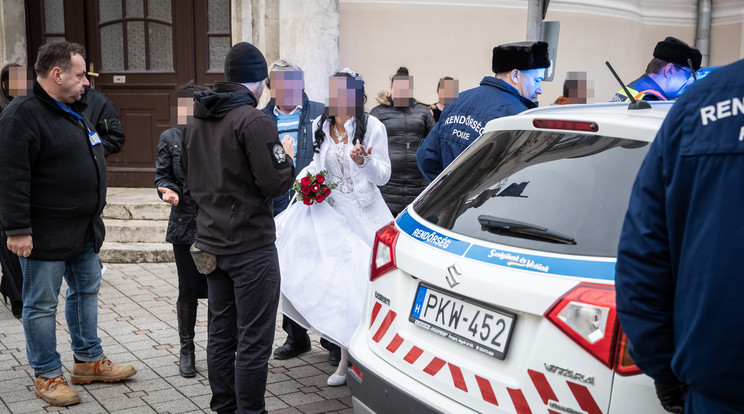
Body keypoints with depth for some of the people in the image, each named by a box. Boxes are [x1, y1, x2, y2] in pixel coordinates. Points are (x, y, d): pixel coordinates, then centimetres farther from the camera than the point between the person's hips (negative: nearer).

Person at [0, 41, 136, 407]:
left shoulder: (74, 112, 12)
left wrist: (93, 213, 24)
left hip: (84, 230, 10)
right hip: (46, 235, -10)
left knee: (87, 291, 18)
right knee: (42, 304, 3)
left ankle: (89, 362, 32)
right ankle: (47, 376, 15)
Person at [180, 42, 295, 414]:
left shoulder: (197, 121, 11)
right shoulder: (254, 121, -15)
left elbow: (189, 183, 18)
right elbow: (274, 183, -18)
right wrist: (287, 158, 0)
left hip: (211, 243, 8)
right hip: (251, 246, -8)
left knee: (221, 334, 16)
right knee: (254, 340, -1)